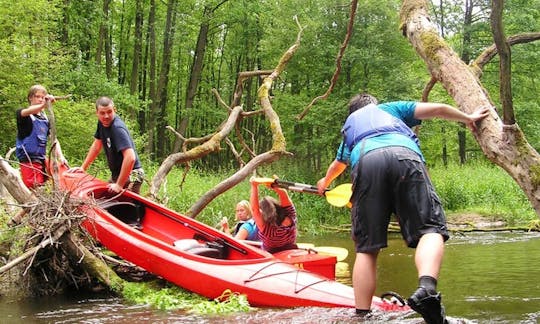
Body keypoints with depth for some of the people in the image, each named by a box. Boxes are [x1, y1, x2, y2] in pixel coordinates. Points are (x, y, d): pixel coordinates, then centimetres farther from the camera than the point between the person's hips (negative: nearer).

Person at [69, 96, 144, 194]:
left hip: (130, 175, -9)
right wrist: (83, 167, 15)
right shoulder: (102, 123, 3)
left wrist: (119, 185, -30)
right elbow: (96, 145, 18)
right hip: (116, 174, 9)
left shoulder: (118, 128, -26)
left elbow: (130, 158, -35)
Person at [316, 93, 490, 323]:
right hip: (405, 156, -1)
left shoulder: (349, 125, 44)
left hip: (366, 162, 2)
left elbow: (338, 164, 61)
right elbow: (438, 109, 29)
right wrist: (468, 119, 46)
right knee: (430, 228, -10)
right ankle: (426, 288, -38)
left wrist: (325, 182, 82)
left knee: (366, 247, 3)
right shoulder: (391, 108, 39)